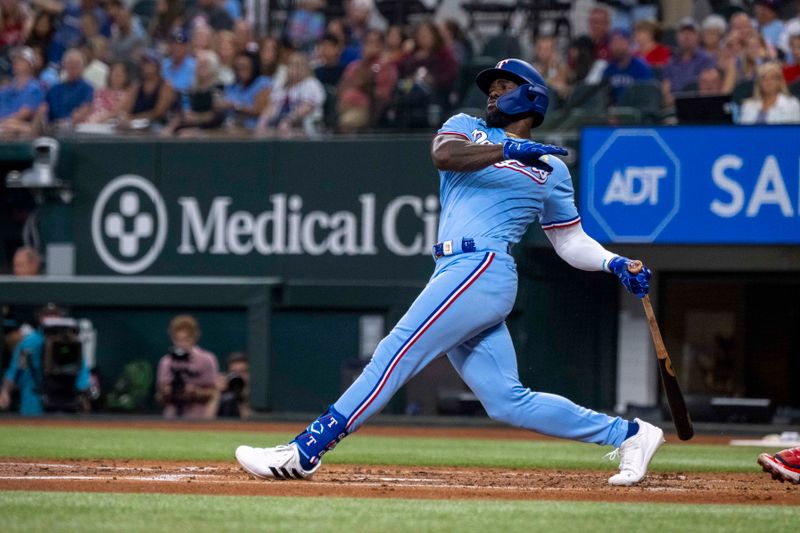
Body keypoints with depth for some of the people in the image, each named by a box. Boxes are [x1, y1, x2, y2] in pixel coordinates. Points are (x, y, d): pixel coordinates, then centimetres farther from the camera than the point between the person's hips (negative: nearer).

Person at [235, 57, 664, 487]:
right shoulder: (467, 128, 21)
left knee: (395, 356, -16)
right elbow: (442, 155, -4)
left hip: (481, 270, -5)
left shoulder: (550, 169, 15)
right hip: (456, 274, 5)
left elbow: (572, 242, 18)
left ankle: (305, 452, -21)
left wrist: (615, 263, 2)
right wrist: (507, 150, -18)